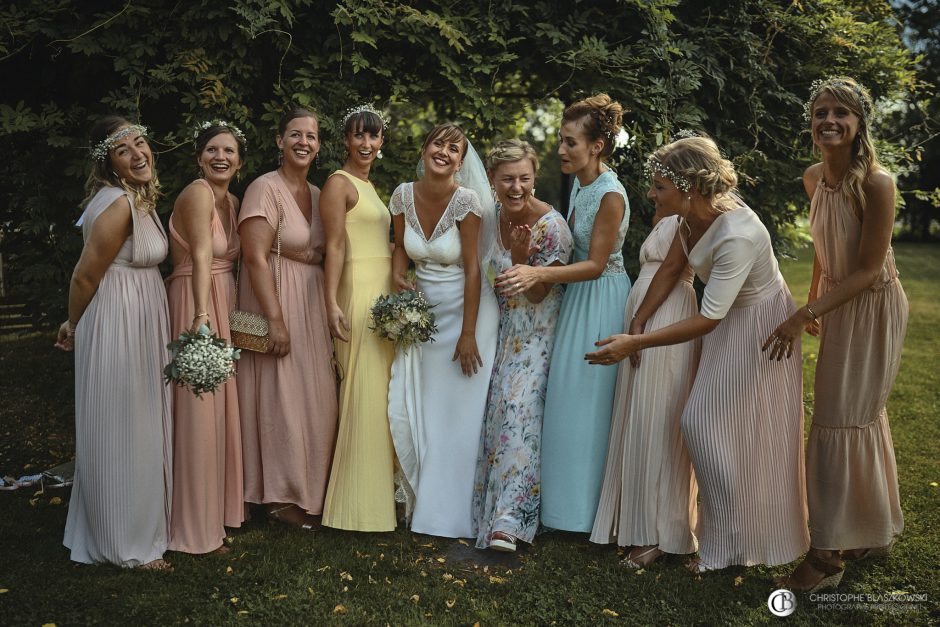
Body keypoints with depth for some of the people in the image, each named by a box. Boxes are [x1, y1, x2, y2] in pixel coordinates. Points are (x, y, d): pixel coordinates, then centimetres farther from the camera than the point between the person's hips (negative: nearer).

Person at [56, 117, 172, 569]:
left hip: (142, 324, 10)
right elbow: (84, 277, -16)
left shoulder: (140, 197, 8)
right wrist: (74, 326, 1)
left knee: (140, 427, 19)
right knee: (120, 434, 2)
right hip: (116, 327, -10)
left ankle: (140, 525, 36)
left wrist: (76, 324, 13)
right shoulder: (119, 205, -22)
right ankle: (126, 544, 18)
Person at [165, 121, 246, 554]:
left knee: (221, 405, 16)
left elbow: (228, 260, 11)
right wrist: (202, 316, -36)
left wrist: (229, 314, 3)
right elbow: (201, 258, -27)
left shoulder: (232, 202, 13)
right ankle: (195, 527, 11)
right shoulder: (198, 193, -14)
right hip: (195, 304, -9)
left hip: (224, 304, 9)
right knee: (198, 412, -2)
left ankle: (220, 506, 32)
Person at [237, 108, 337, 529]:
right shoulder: (265, 188, -12)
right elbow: (256, 258, -18)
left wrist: (332, 309, 7)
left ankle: (310, 489, 25)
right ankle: (281, 496, 13)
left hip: (312, 304, 7)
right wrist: (275, 319, -23)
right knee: (282, 398, -1)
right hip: (276, 301, -7)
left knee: (317, 397, 11)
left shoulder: (317, 194, 11)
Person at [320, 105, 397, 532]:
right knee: (364, 392, -8)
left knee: (381, 391, 10)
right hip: (358, 291, -9)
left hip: (384, 293, 9)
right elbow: (335, 245, -13)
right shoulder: (338, 183, -5)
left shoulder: (368, 185, 21)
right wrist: (332, 302, -20)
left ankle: (378, 488, 19)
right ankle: (358, 503, 1)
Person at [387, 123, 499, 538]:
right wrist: (397, 275, -7)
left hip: (466, 311, -5)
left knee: (458, 413, 1)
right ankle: (420, 494, 25)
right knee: (410, 409, 4)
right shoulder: (405, 194, -2)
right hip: (423, 313, 5)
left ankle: (450, 510, 17)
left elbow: (472, 269, -15)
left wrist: (468, 335, -16)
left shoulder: (466, 200, -16)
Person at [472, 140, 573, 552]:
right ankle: (491, 509, 19)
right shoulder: (493, 216, 0)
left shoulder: (552, 225, -19)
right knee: (495, 407, 6)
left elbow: (538, 294, -17)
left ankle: (508, 520, -13)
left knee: (519, 407, -16)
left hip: (537, 333, -6)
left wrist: (520, 258, -31)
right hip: (503, 329, 6)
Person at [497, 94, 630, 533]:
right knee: (568, 399, 14)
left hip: (600, 301, -9)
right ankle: (569, 499, 29)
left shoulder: (611, 195, -19)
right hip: (577, 297, 9)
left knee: (588, 401, 2)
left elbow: (595, 264, -20)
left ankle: (588, 507, 19)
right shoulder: (580, 184, 7)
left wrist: (538, 273, -30)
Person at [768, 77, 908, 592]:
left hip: (872, 307, -7)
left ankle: (828, 554, 10)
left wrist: (806, 315, -25)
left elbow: (868, 271, -22)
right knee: (863, 414, 18)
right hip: (835, 304, 7)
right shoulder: (813, 178, -3)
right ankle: (877, 530, 36)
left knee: (842, 419, -3)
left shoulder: (876, 183, -25)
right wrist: (811, 303, 14)